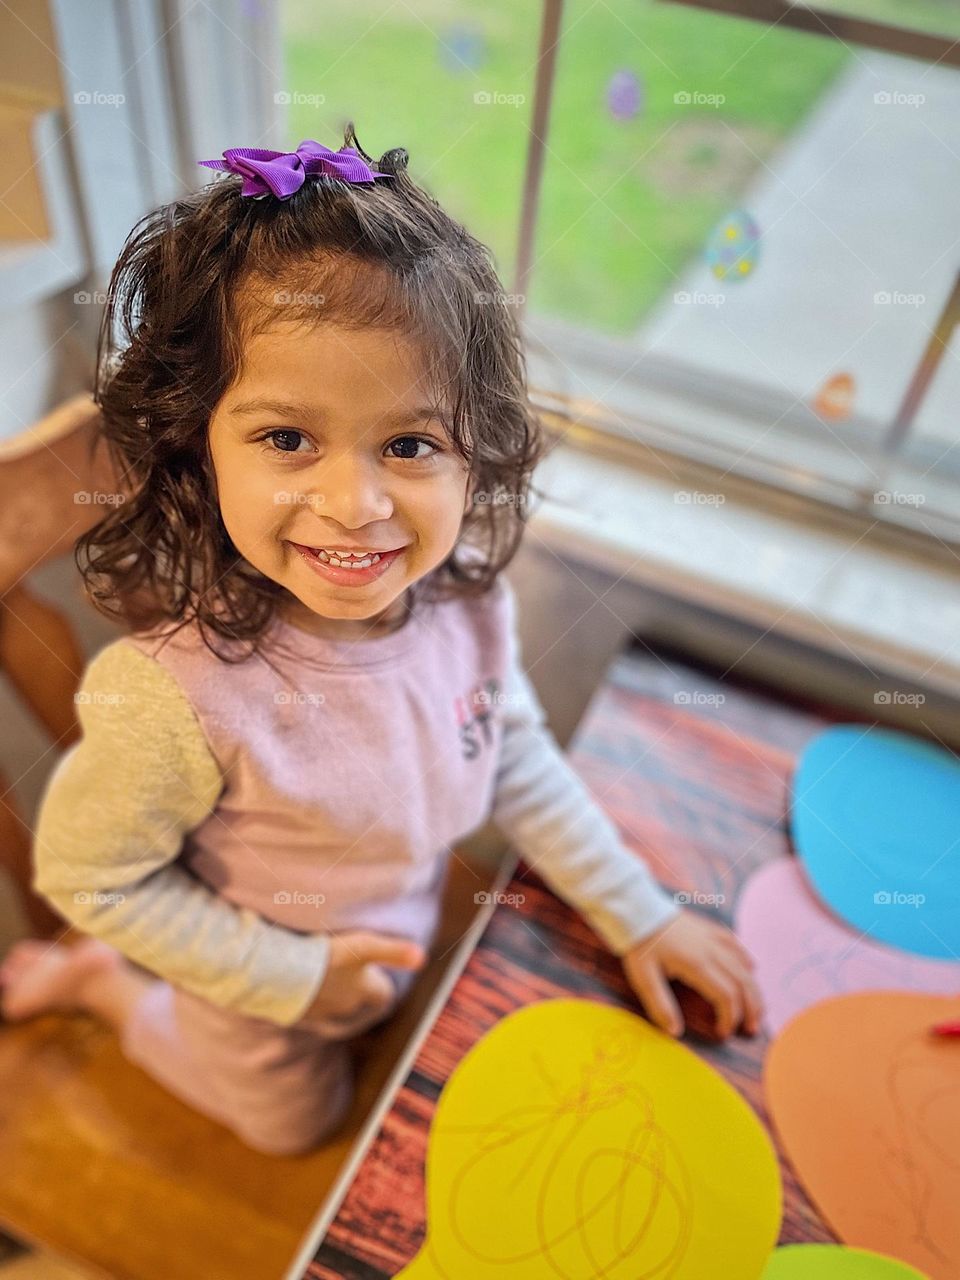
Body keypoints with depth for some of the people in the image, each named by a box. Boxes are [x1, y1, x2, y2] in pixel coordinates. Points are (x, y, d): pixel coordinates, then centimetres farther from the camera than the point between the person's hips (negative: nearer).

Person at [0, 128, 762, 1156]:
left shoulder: (467, 602, -26)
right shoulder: (177, 698, -42)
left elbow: (518, 764, -8)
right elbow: (86, 875, -23)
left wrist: (642, 916, -4)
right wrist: (290, 977, -20)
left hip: (407, 942, 4)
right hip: (261, 993, -4)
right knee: (293, 1123, 28)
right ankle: (94, 980, 42)